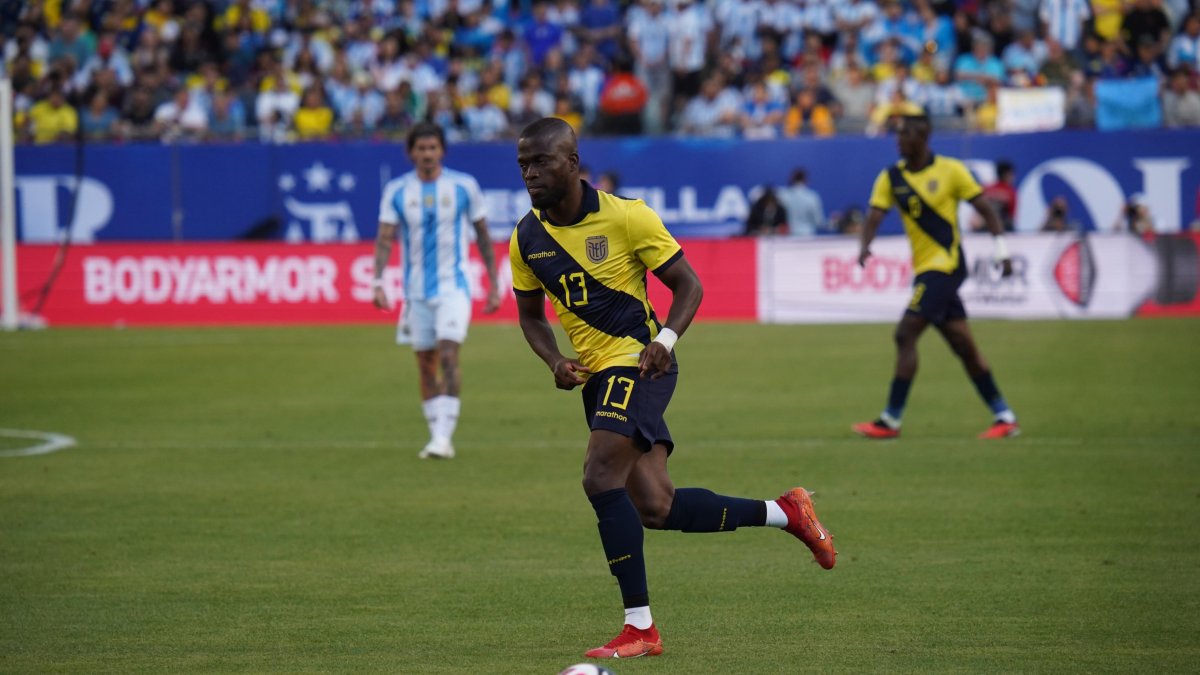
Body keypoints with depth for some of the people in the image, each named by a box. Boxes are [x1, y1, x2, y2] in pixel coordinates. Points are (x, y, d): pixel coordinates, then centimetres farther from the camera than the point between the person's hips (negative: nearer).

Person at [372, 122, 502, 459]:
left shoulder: (463, 187, -2)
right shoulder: (396, 191, 0)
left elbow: (483, 236, 5)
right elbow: (385, 238, -2)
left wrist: (494, 284, 5)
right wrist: (378, 282, -15)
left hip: (453, 285, -3)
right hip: (417, 289, 3)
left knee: (448, 354, -18)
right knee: (426, 364, 7)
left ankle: (444, 436, -20)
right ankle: (436, 435, 17)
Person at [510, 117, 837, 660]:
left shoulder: (625, 217, -10)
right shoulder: (526, 239, 5)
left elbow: (688, 285, -4)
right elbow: (531, 314, 18)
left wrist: (666, 338, -21)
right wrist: (554, 361, -1)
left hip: (639, 364, -6)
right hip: (595, 373, 6)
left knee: (600, 479, -23)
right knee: (654, 508, 0)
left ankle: (639, 628, -17)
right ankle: (784, 513, 19)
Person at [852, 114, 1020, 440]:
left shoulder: (950, 170, -6)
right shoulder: (891, 177, 7)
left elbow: (985, 209, -1)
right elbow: (874, 216, -3)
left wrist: (1002, 251, -6)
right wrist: (864, 246, -23)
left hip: (946, 264, -6)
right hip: (925, 267, 6)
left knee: (905, 334, -14)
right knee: (963, 346, 8)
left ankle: (891, 420, -11)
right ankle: (1004, 416, 16)